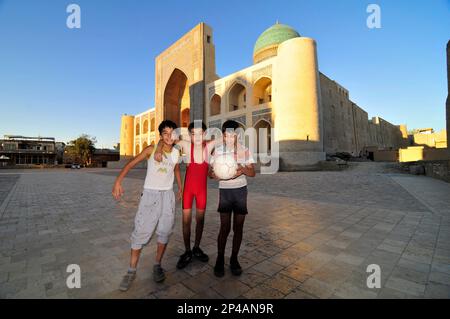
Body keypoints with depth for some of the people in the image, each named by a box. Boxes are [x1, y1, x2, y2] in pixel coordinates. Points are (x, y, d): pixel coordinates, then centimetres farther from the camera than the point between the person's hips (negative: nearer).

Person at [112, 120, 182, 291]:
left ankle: (157, 265, 21)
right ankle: (131, 271, 12)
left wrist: (180, 187, 22)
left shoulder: (176, 152, 3)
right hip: (150, 194, -3)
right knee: (141, 231, -4)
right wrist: (118, 181, -22)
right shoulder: (151, 149, -9)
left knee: (165, 231, 4)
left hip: (168, 195, 3)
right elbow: (131, 163, -10)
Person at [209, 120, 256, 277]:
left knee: (238, 227, 6)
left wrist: (243, 169, -27)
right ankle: (220, 260, 18)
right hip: (224, 191, -1)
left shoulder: (244, 150, -1)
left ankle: (234, 259, 24)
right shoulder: (217, 150, 0)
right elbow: (211, 171, -3)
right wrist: (213, 174, -26)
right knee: (225, 228, -2)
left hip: (240, 190, 1)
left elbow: (252, 172, -5)